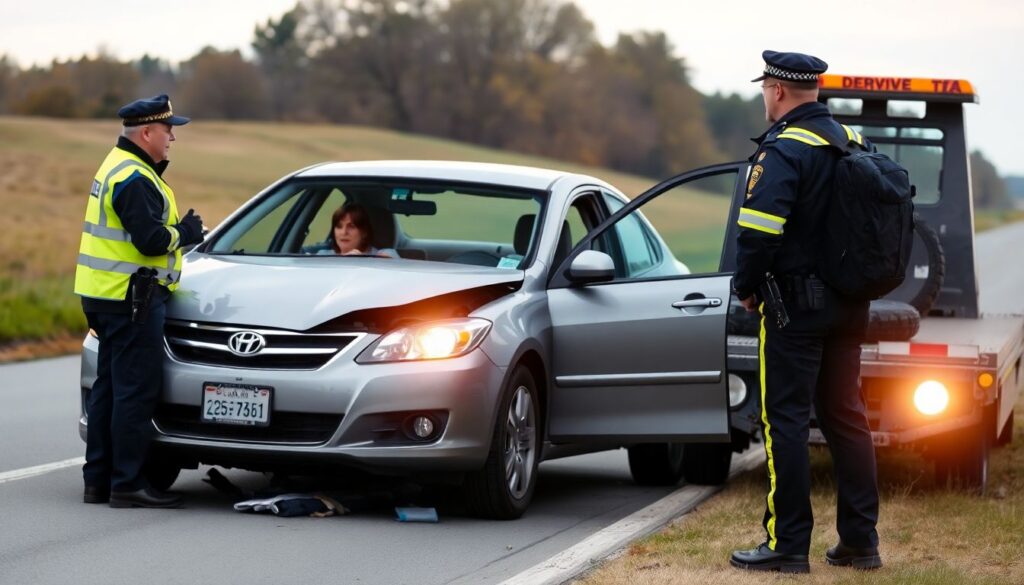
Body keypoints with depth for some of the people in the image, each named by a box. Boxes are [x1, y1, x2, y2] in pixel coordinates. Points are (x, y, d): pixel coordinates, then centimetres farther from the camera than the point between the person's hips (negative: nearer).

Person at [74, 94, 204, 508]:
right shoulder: (134, 179, -17)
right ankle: (127, 484, -6)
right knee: (136, 391, -7)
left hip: (107, 296, 11)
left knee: (110, 388, 14)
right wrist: (185, 233, -6)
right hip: (130, 299, -11)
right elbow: (151, 241, -22)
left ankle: (98, 480, 18)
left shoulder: (118, 168, 17)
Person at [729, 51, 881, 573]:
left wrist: (747, 287, -8)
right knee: (845, 417, 14)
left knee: (785, 419, -3)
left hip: (797, 305, -8)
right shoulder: (855, 143, 10)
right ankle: (860, 540, 16)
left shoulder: (783, 150, -15)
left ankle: (788, 544, -2)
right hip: (850, 307, 8)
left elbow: (759, 231, -24)